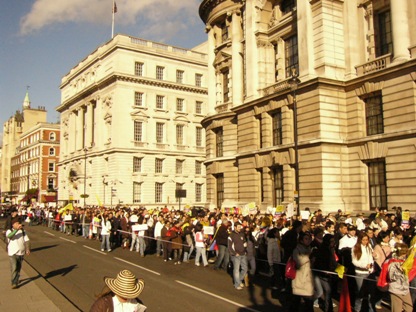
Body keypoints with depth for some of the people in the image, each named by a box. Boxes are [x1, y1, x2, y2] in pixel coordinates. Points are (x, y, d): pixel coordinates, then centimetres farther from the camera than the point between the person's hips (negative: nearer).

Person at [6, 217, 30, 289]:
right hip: (13, 253, -4)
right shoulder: (9, 231, -3)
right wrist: (17, 229, -36)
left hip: (21, 253, 4)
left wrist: (27, 249, -5)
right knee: (14, 268, -9)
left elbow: (26, 240, 5)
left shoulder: (22, 231, 7)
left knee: (18, 268, 13)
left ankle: (16, 281, 27)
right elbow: (9, 236, -27)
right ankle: (14, 283, -4)